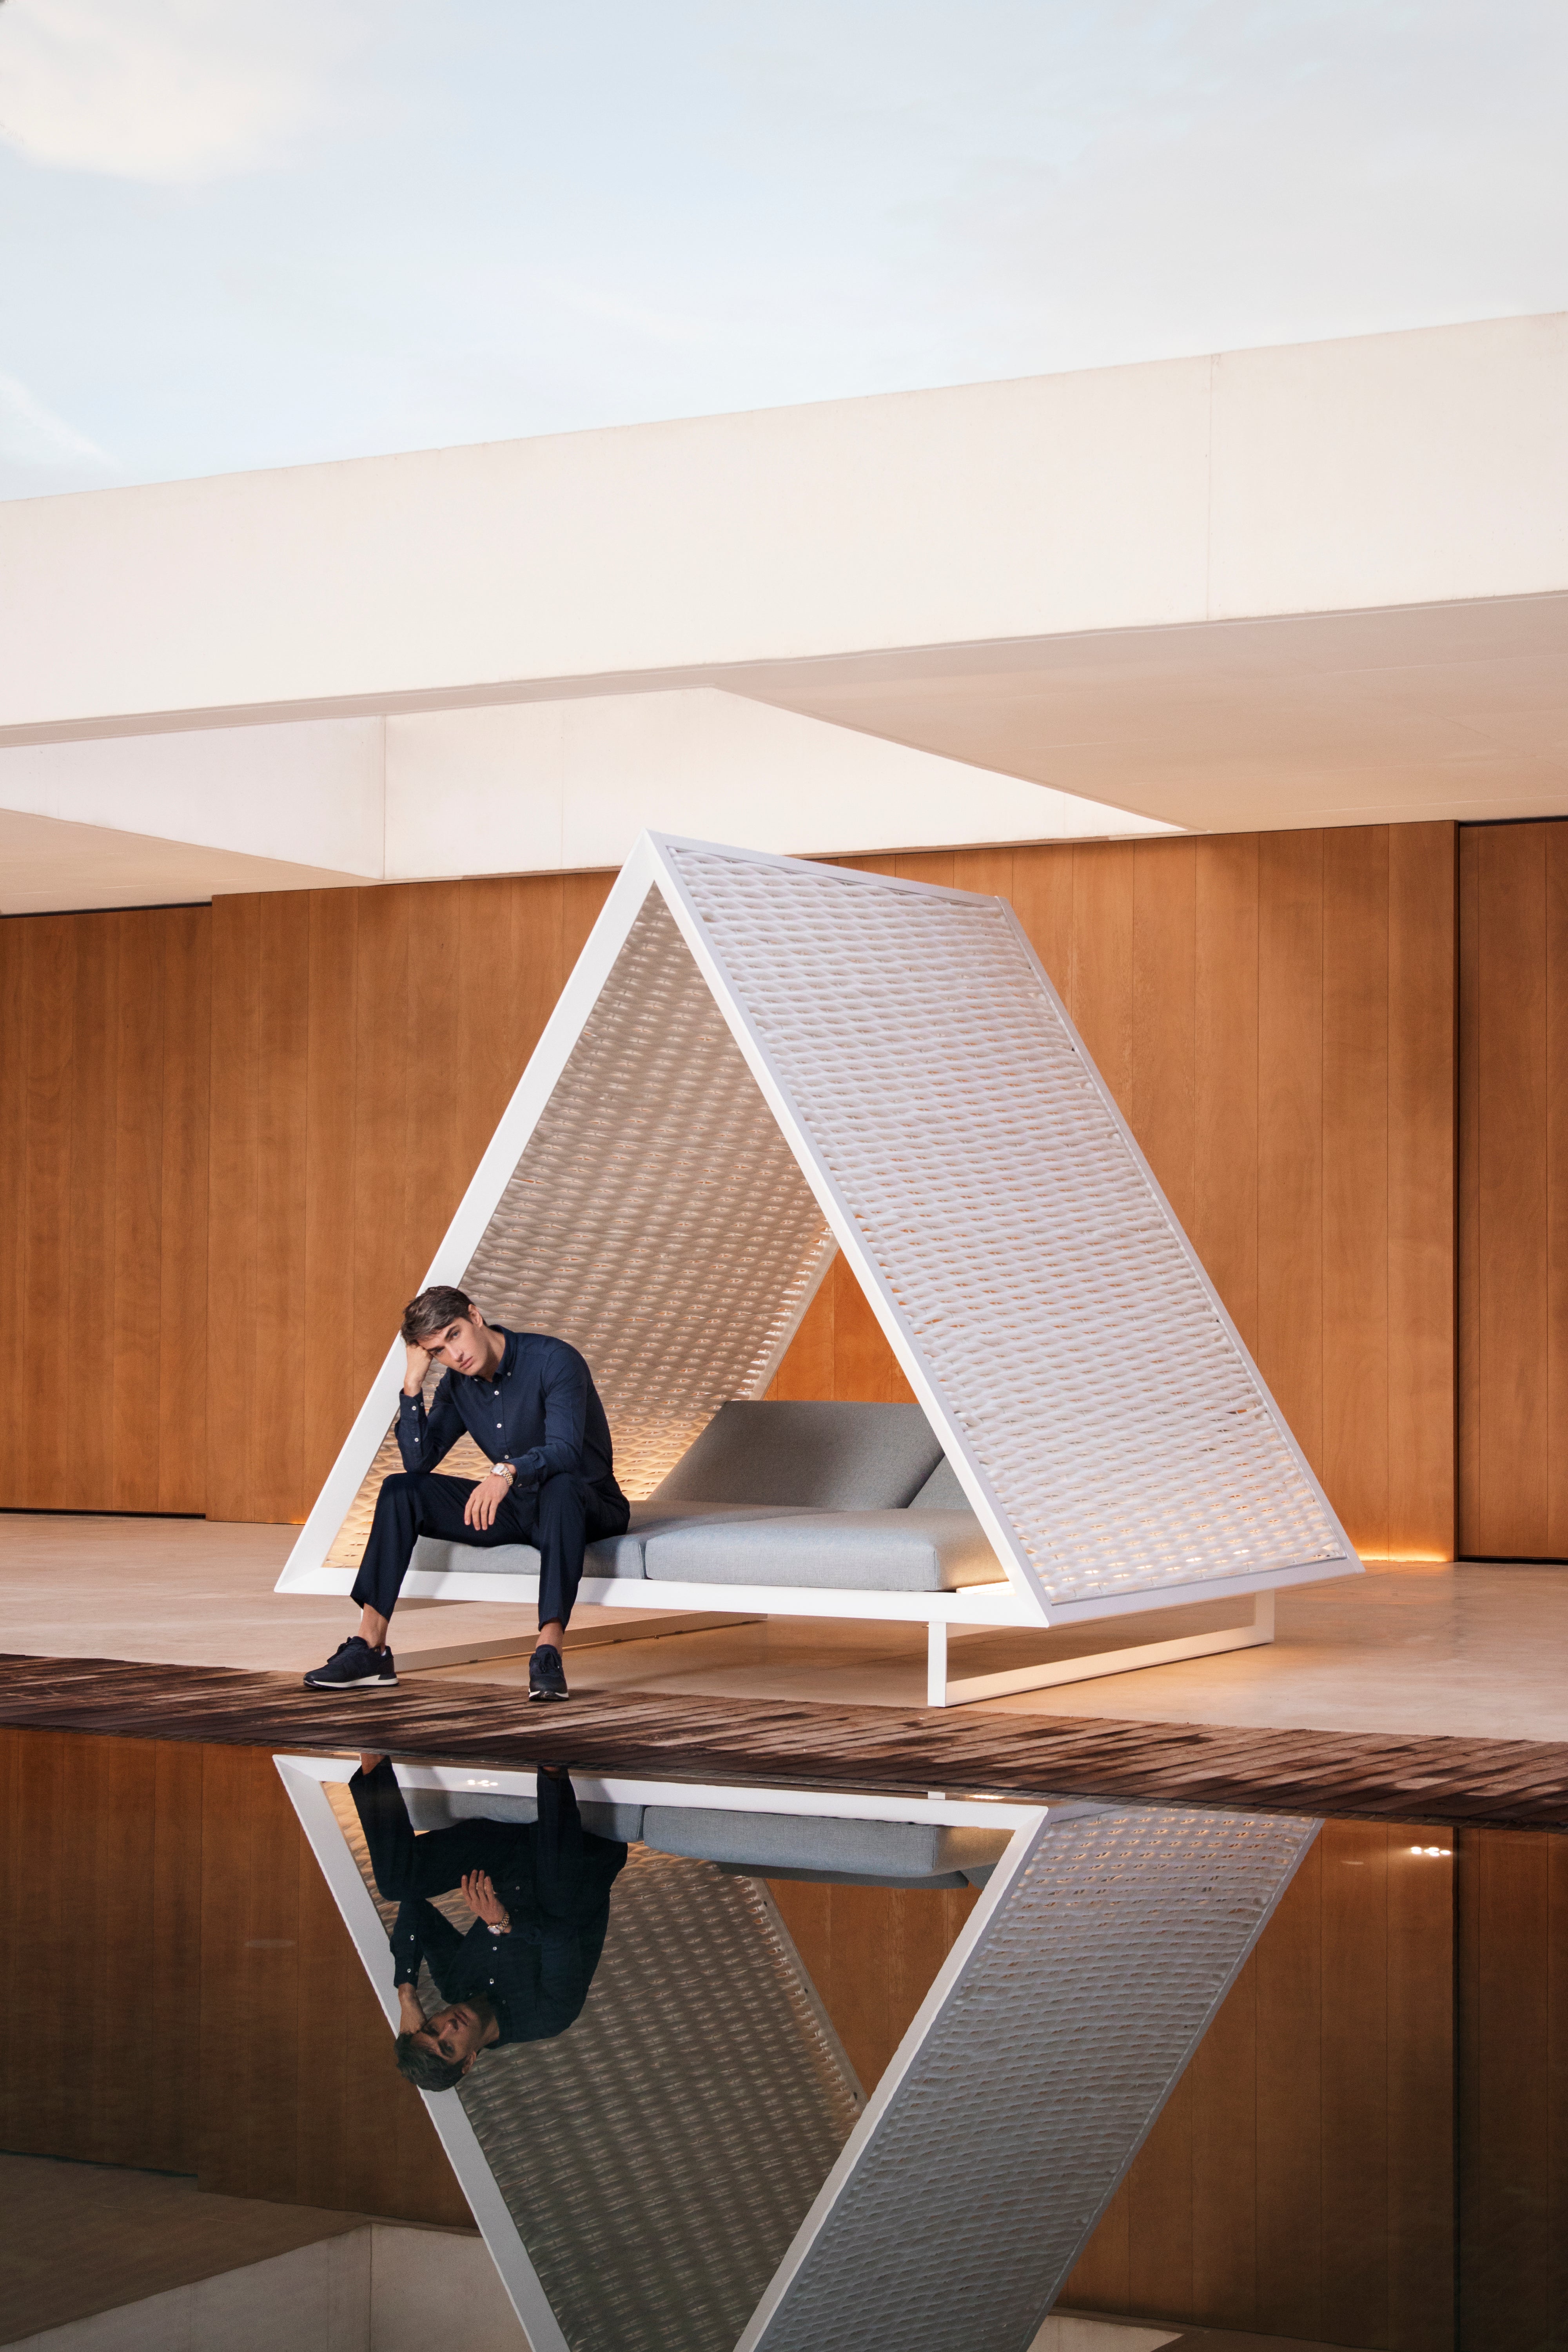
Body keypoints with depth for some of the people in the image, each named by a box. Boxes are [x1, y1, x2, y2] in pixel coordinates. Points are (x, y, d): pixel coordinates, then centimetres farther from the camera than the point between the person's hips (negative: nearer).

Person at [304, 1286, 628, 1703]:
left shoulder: (554, 1360, -19)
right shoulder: (459, 1384, 2)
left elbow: (564, 1451, -32)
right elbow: (419, 1462, -3)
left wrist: (507, 1471, -51)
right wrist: (413, 1384, -12)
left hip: (586, 1504, -6)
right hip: (515, 1510, 7)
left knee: (559, 1488, -42)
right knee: (400, 1491, -7)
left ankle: (548, 1655, -47)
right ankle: (370, 1648, -13)